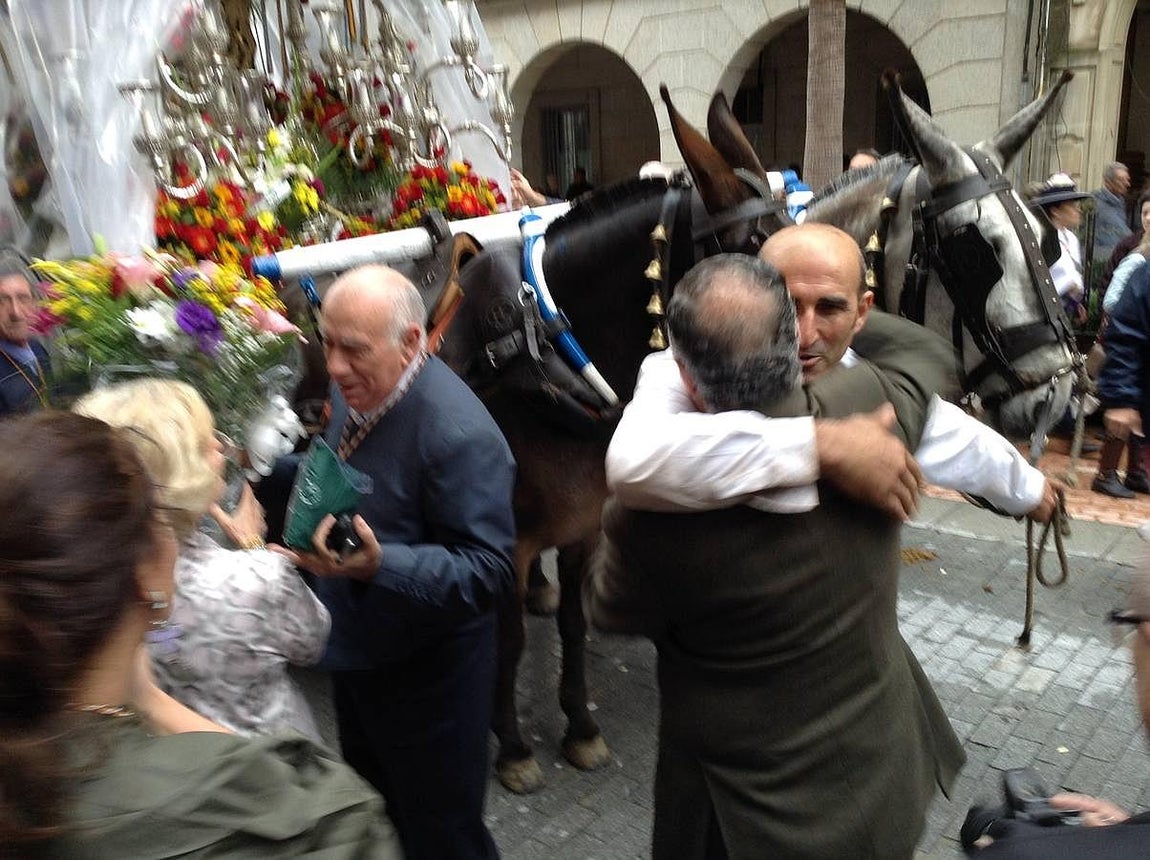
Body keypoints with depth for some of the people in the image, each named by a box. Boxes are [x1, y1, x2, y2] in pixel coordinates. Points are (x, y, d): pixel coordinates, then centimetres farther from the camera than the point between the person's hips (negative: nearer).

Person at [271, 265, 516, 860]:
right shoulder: (354, 390, -4)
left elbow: (488, 569, -30)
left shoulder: (459, 434, -31)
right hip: (355, 653, 8)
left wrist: (379, 564, -42)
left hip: (425, 674, -8)